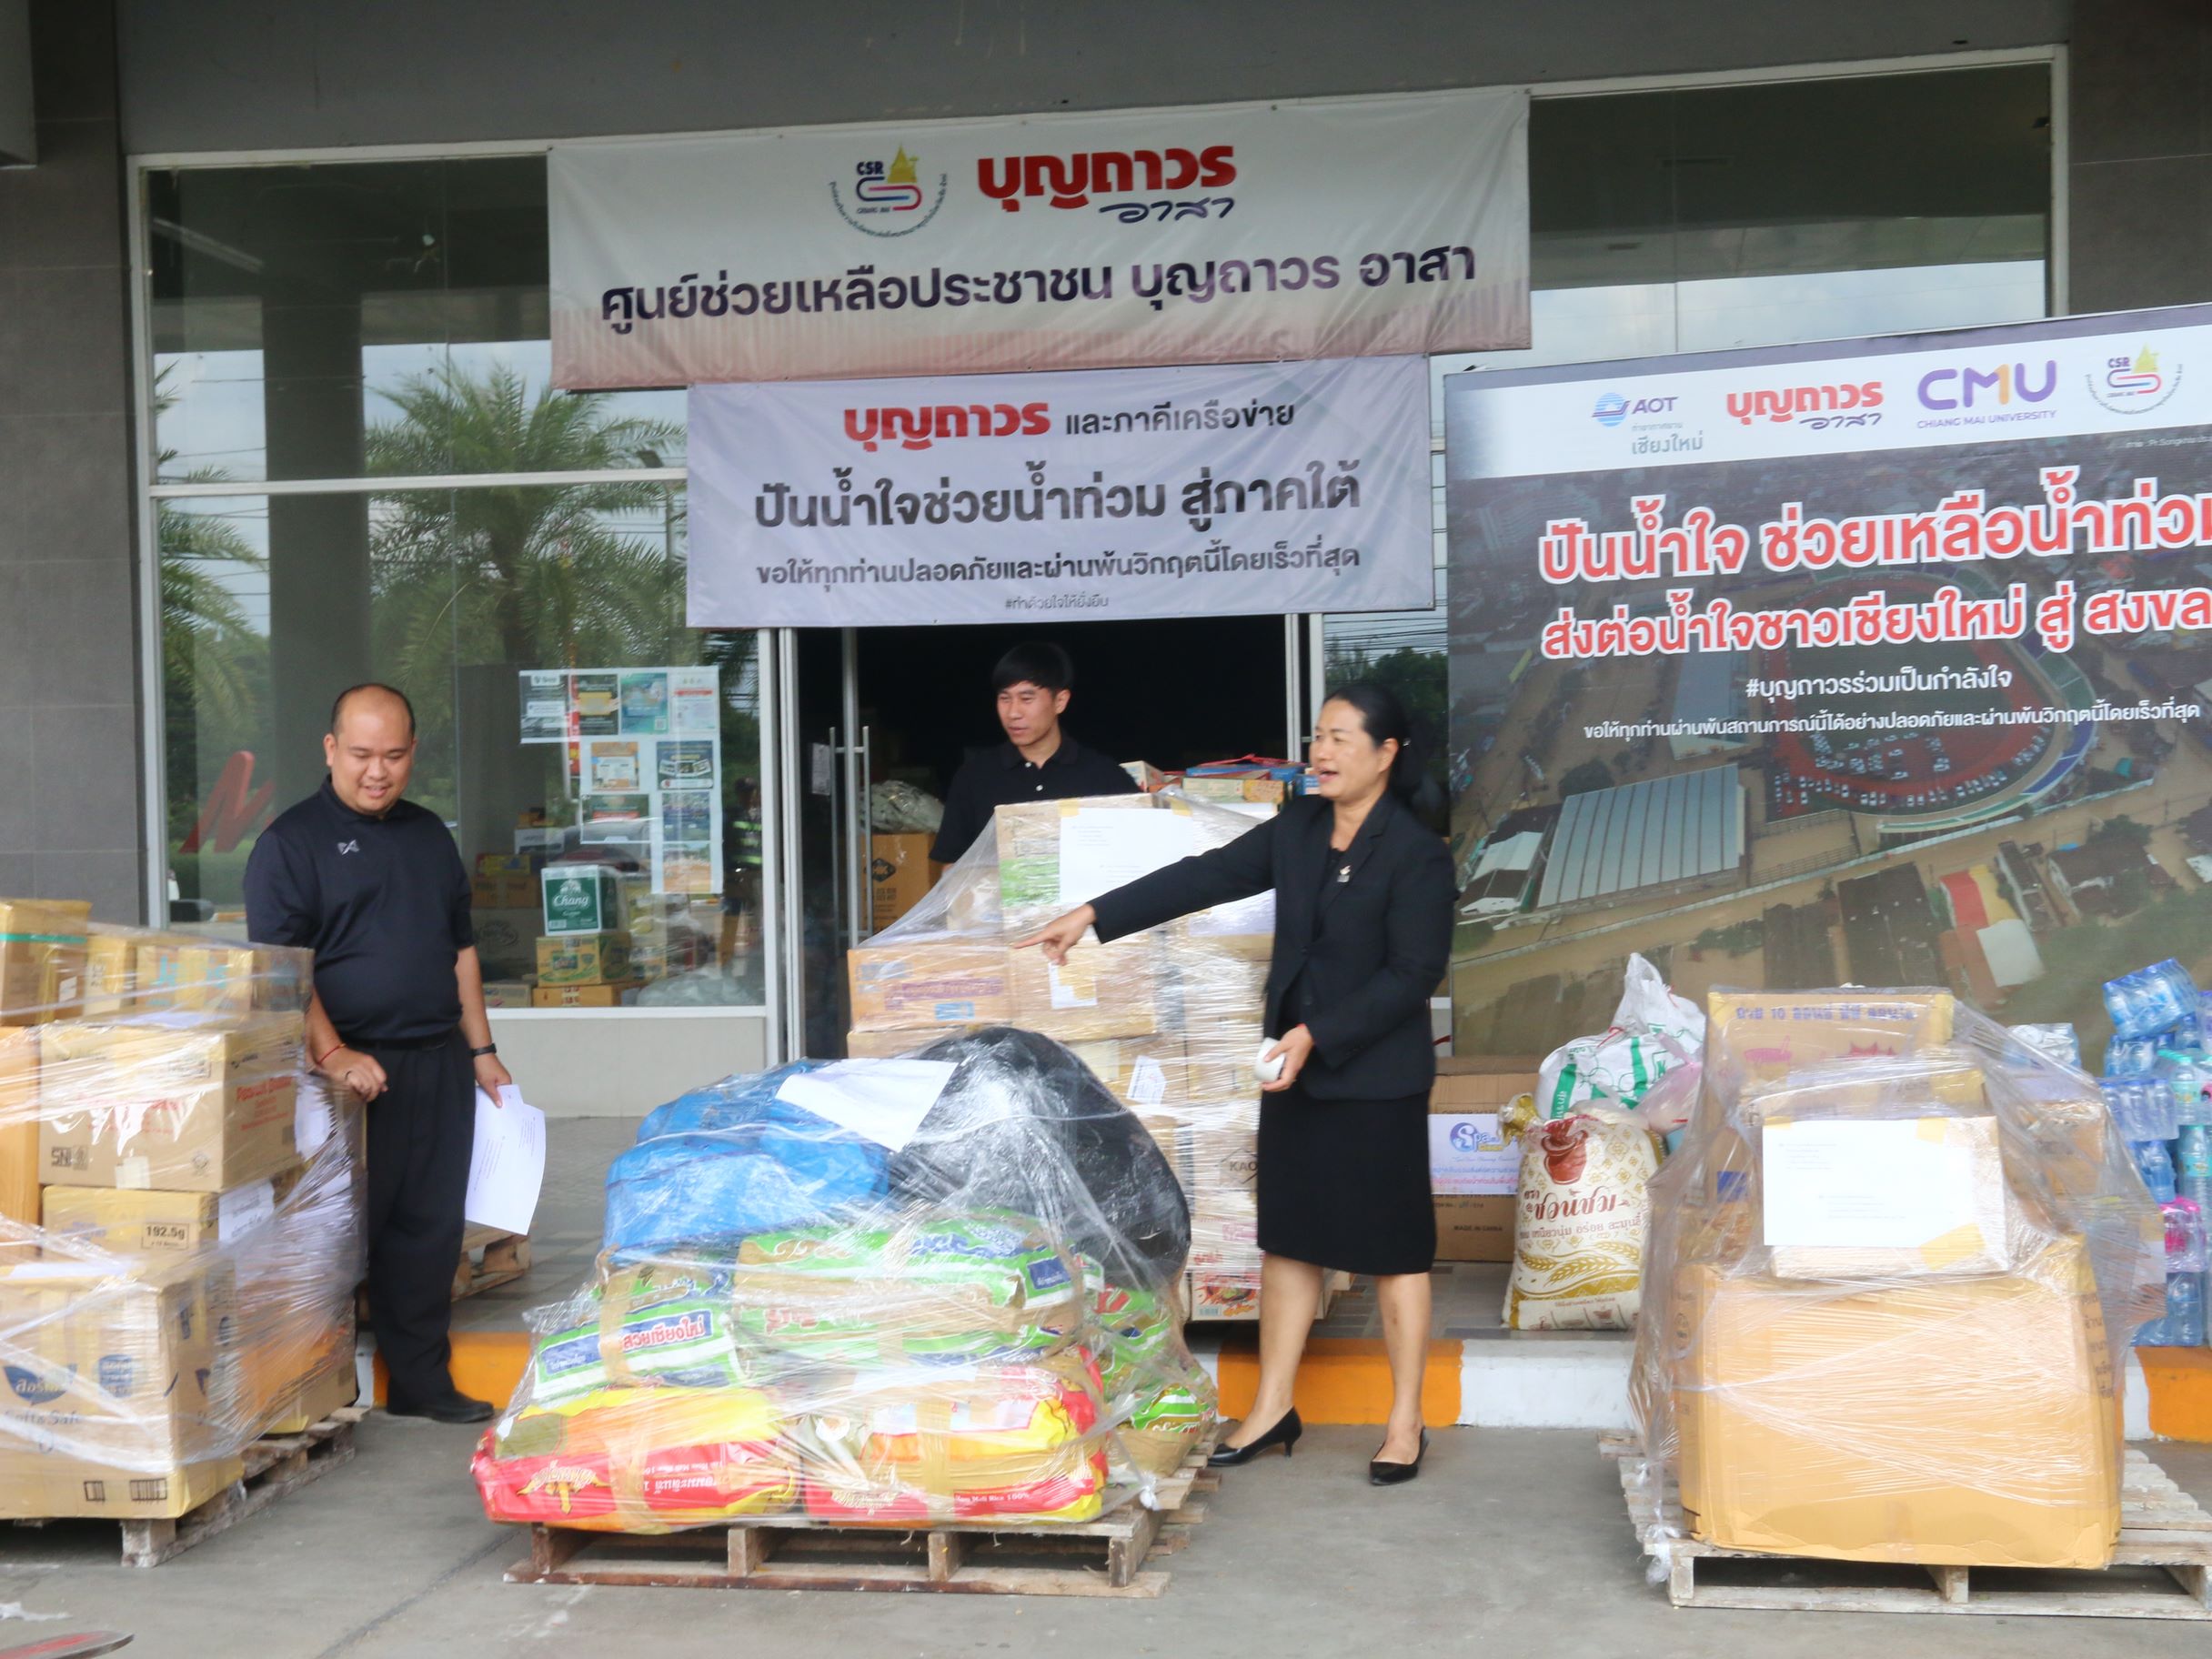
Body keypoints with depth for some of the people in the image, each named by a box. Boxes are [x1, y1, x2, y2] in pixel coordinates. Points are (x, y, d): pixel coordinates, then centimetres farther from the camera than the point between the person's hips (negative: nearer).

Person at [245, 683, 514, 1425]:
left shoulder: (429, 835, 15)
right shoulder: (292, 841, -5)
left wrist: (480, 1048, 16)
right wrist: (332, 1053, -24)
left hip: (438, 1065, 6)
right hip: (353, 1071, -6)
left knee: (430, 1228, 9)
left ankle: (422, 1379, 18)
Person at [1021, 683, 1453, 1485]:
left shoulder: (1417, 856, -14)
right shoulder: (1299, 828, 6)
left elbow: (1413, 973, -17)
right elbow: (1208, 877, 7)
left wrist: (1318, 1037, -22)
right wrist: (1094, 915, 4)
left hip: (1376, 1079, -7)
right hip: (1294, 1066, 7)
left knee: (1392, 1247, 3)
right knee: (1288, 1235, 13)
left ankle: (1405, 1423, 15)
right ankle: (1273, 1408, 24)